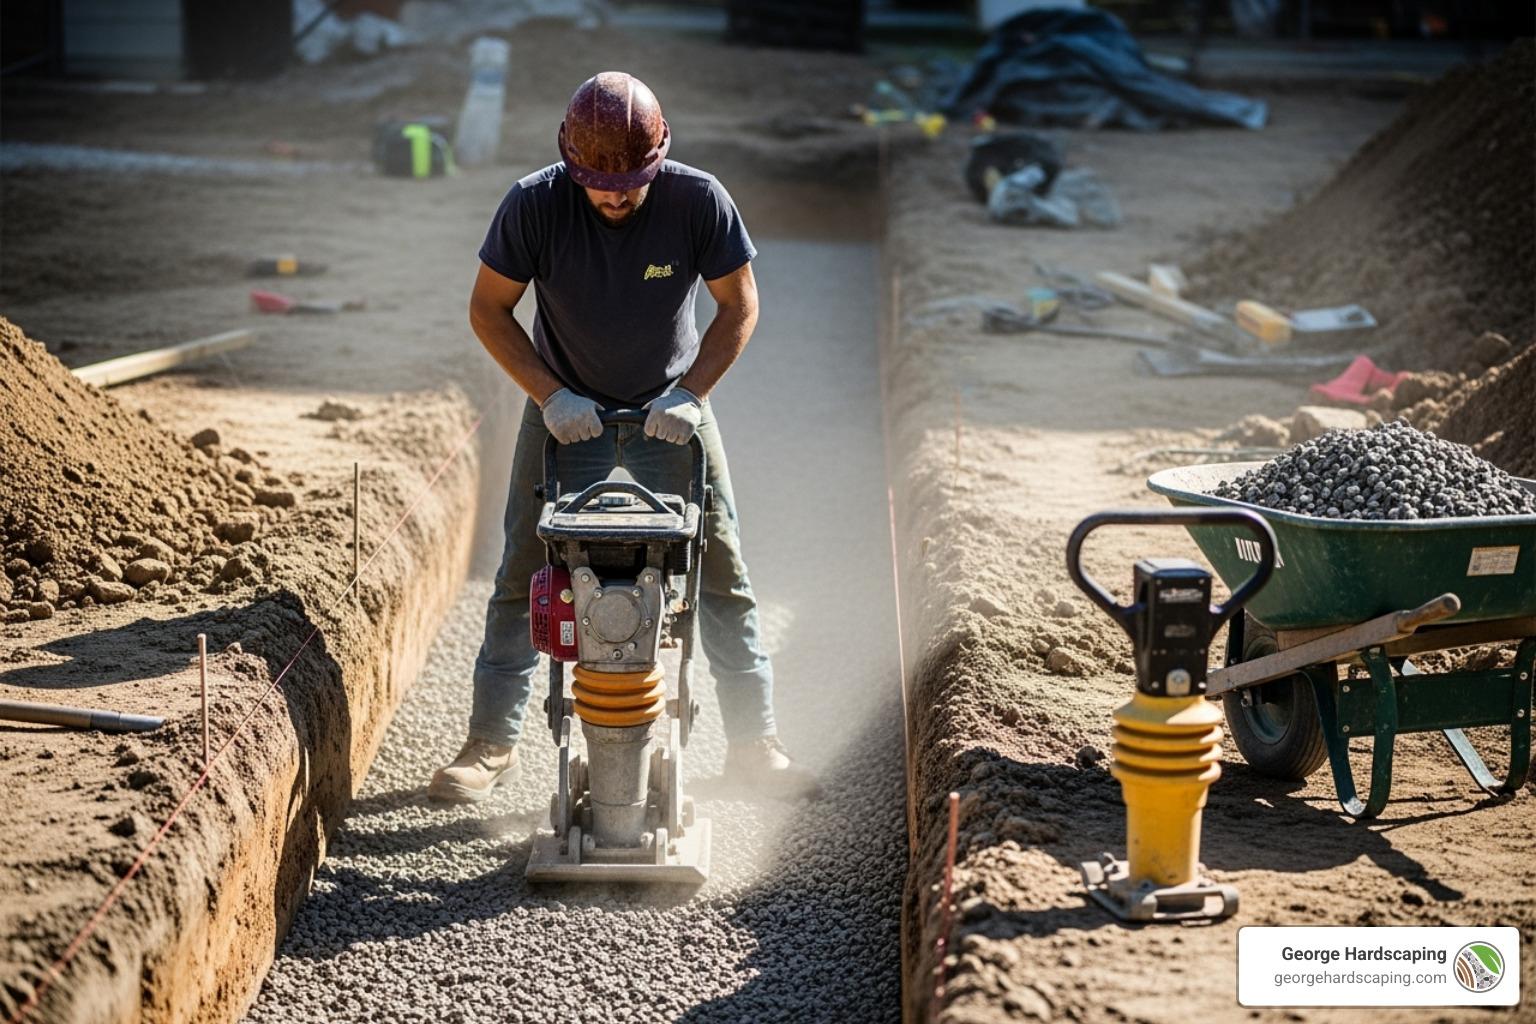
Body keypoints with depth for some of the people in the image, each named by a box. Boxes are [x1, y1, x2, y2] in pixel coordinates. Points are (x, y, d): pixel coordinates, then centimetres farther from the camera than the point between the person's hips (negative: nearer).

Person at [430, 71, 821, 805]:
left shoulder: (697, 201, -21)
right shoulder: (534, 206, -22)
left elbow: (739, 307, -9)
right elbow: (489, 309, -11)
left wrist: (691, 393, -20)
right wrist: (549, 394, -20)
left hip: (670, 409, 0)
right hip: (566, 410, 0)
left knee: (721, 573, 1)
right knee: (523, 578, -1)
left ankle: (753, 743, 12)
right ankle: (491, 742, 11)